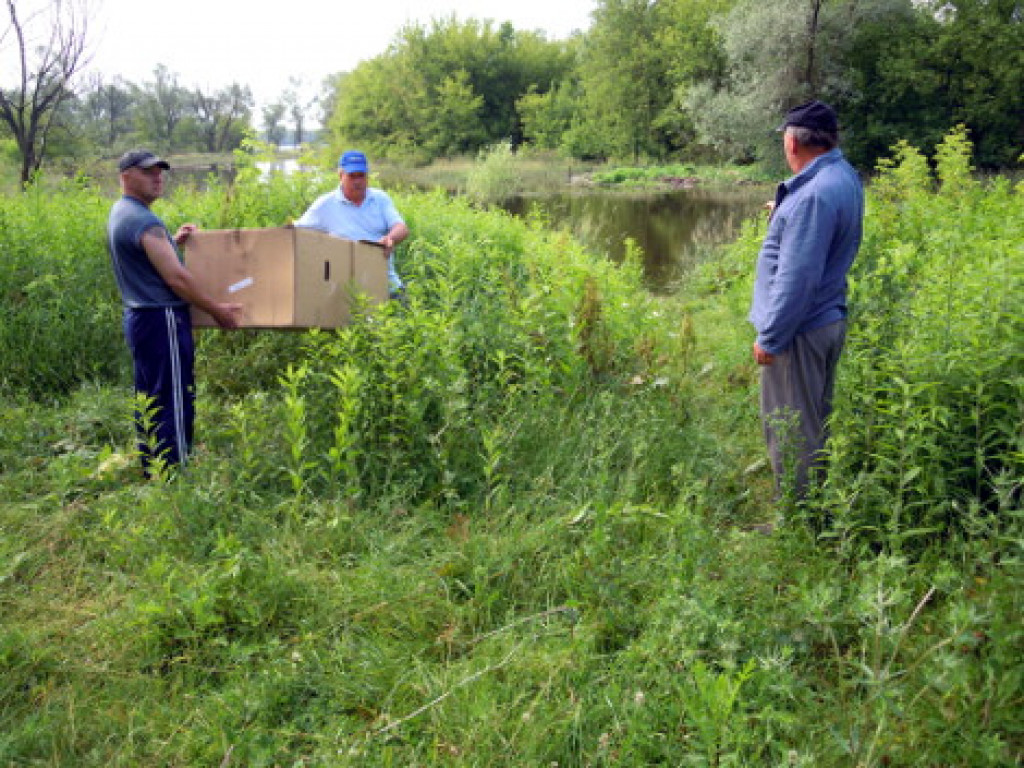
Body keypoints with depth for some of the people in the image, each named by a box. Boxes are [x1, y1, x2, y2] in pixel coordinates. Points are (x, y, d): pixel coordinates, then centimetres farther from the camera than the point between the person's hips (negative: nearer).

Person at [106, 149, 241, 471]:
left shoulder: (120, 213, 16)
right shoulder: (143, 220, -17)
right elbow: (176, 277, -19)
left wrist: (172, 243, 17)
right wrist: (217, 310, -10)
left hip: (138, 317, 11)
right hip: (162, 321, -11)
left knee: (151, 401, 16)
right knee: (175, 403, -8)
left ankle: (151, 469, 24)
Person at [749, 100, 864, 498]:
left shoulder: (815, 194, -24)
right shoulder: (844, 176, 7)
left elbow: (797, 277, -25)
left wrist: (770, 338, -20)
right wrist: (784, 217, 23)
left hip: (799, 330, -10)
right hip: (829, 320, 10)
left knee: (789, 432, 1)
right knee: (815, 426, 20)